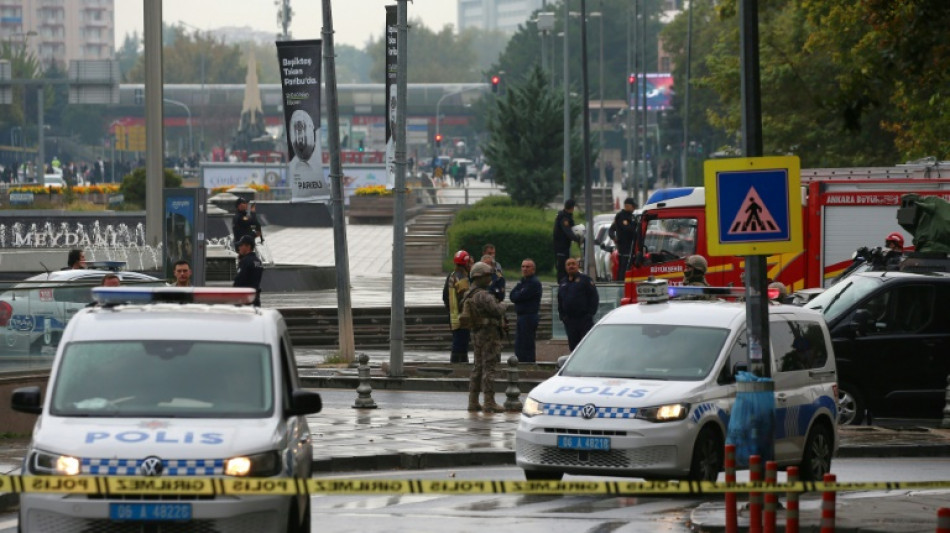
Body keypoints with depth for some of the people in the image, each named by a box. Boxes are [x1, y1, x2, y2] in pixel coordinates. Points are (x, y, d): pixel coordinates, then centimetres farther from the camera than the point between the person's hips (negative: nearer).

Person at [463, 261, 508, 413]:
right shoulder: (483, 295, -20)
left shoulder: (470, 295, 11)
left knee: (478, 367, 14)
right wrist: (502, 305, -2)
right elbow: (497, 310, -26)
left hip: (477, 332, 10)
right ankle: (489, 403, -9)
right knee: (488, 368, -8)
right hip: (489, 332, -10)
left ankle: (473, 402, 16)